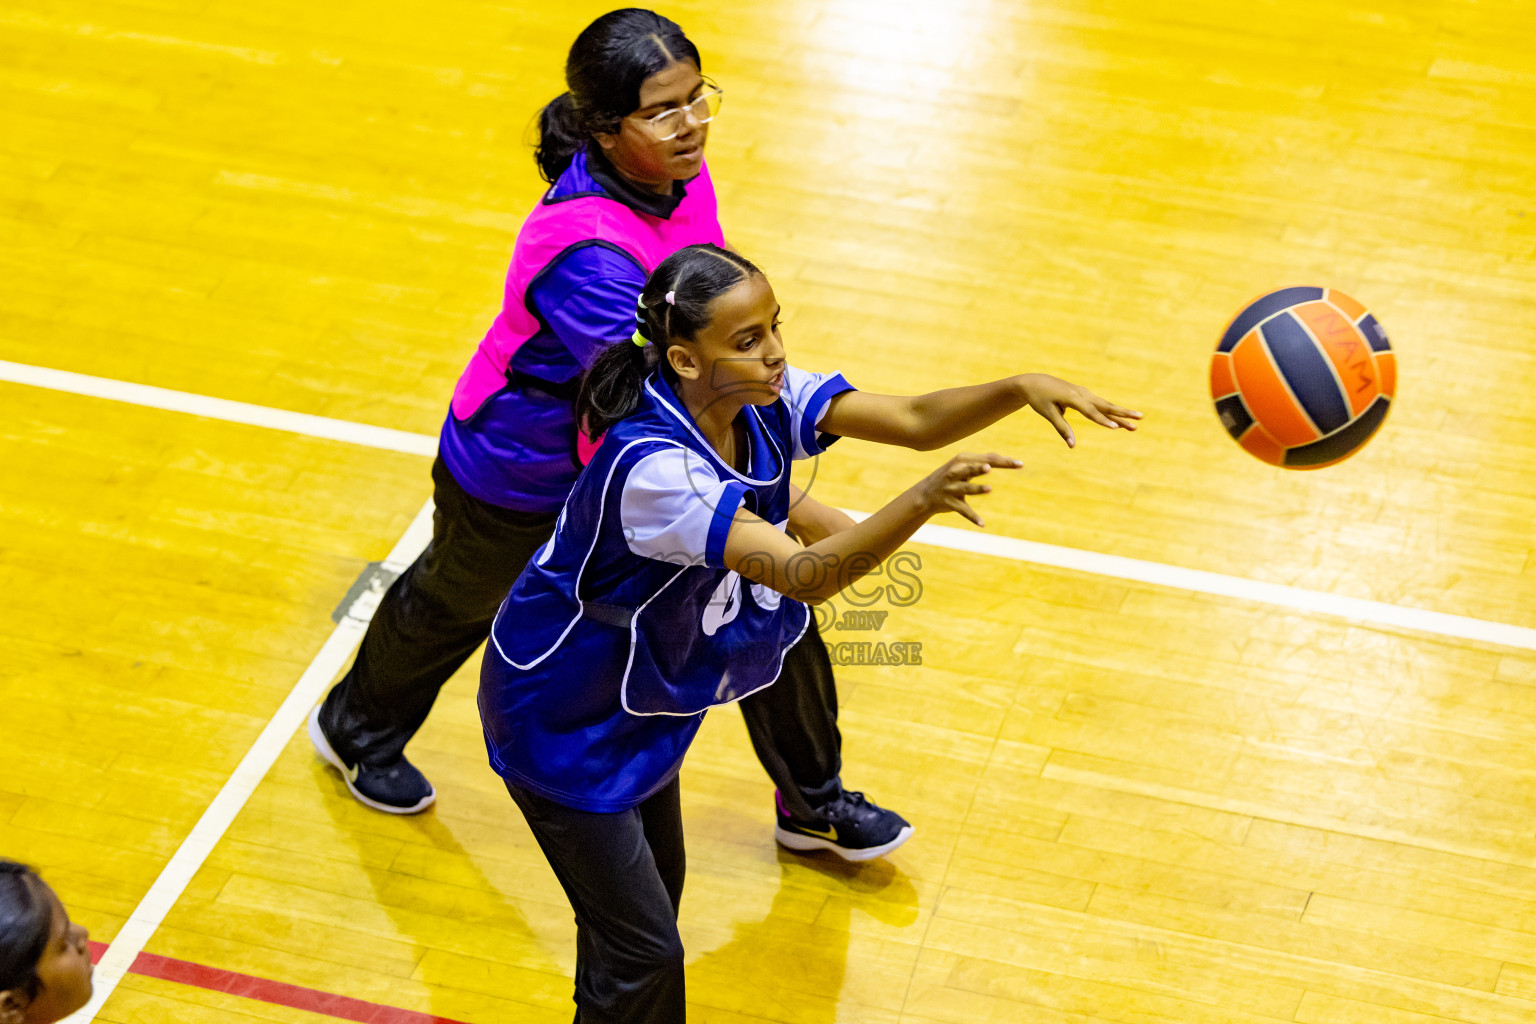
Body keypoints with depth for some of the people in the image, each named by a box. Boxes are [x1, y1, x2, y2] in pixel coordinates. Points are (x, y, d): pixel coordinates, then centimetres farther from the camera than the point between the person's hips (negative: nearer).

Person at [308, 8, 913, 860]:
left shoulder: (675, 172, -17)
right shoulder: (586, 253, -43)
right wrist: (800, 516, -47)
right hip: (515, 480, -6)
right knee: (453, 603, 23)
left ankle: (811, 802, 27)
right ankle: (355, 731, 57)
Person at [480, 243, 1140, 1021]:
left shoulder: (761, 402, -13)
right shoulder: (653, 466, -37)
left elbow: (914, 420, -13)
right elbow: (808, 576, -43)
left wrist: (1021, 389, -30)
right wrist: (924, 501, -57)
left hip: (641, 701, 8)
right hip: (562, 719, -8)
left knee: (650, 894, 23)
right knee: (643, 954, -2)